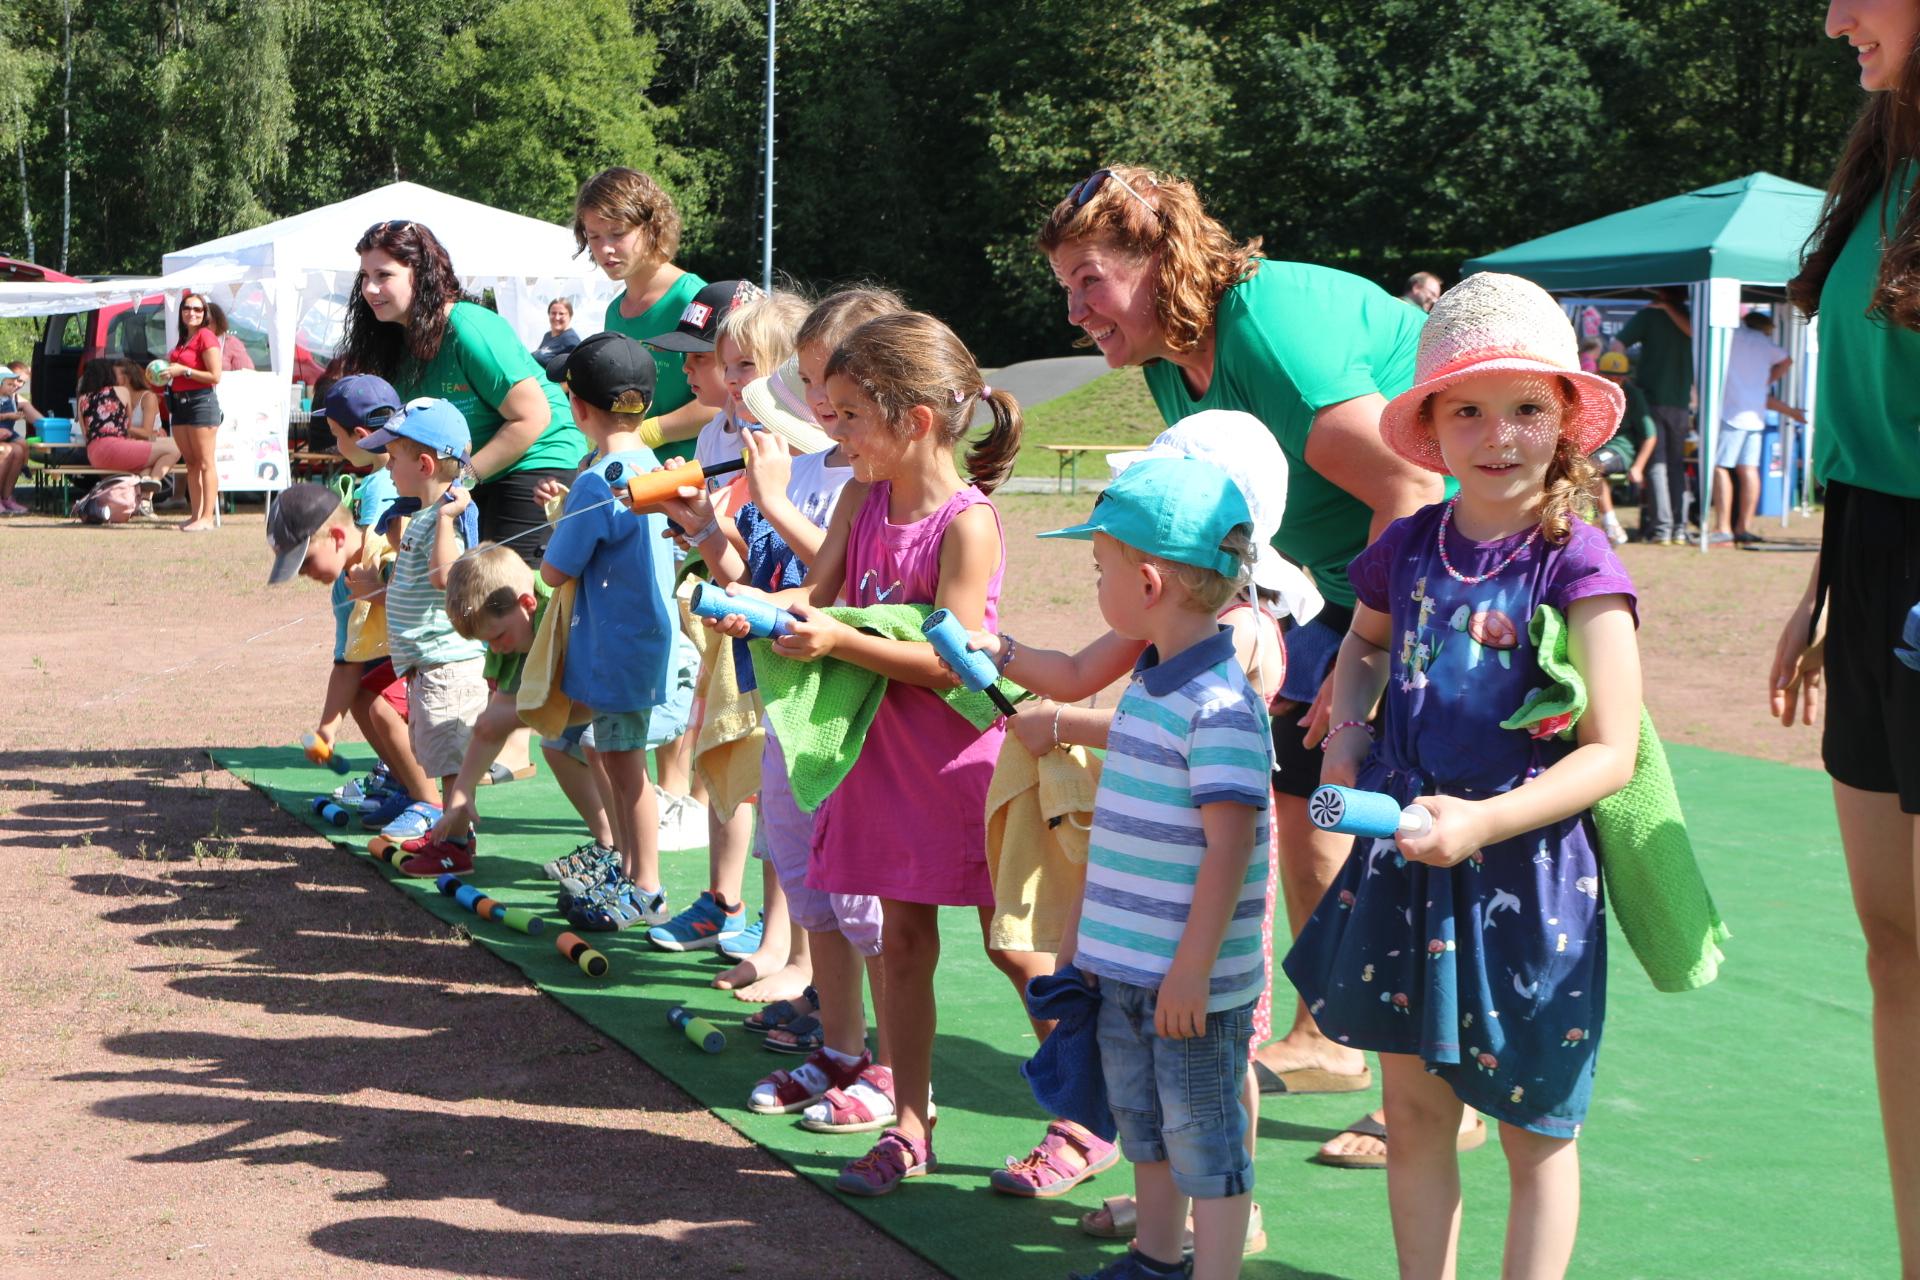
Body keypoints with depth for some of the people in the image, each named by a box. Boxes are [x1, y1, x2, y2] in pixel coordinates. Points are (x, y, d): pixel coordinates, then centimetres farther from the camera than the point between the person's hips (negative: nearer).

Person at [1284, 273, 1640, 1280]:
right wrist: (1346, 731, 7)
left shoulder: (1577, 564, -14)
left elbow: (1610, 753, -16)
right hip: (1402, 870, 5)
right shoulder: (1408, 547, 2)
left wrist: (1482, 822, -26)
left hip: (1525, 881, -5)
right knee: (1413, 1115, 15)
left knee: (1535, 1131, 9)